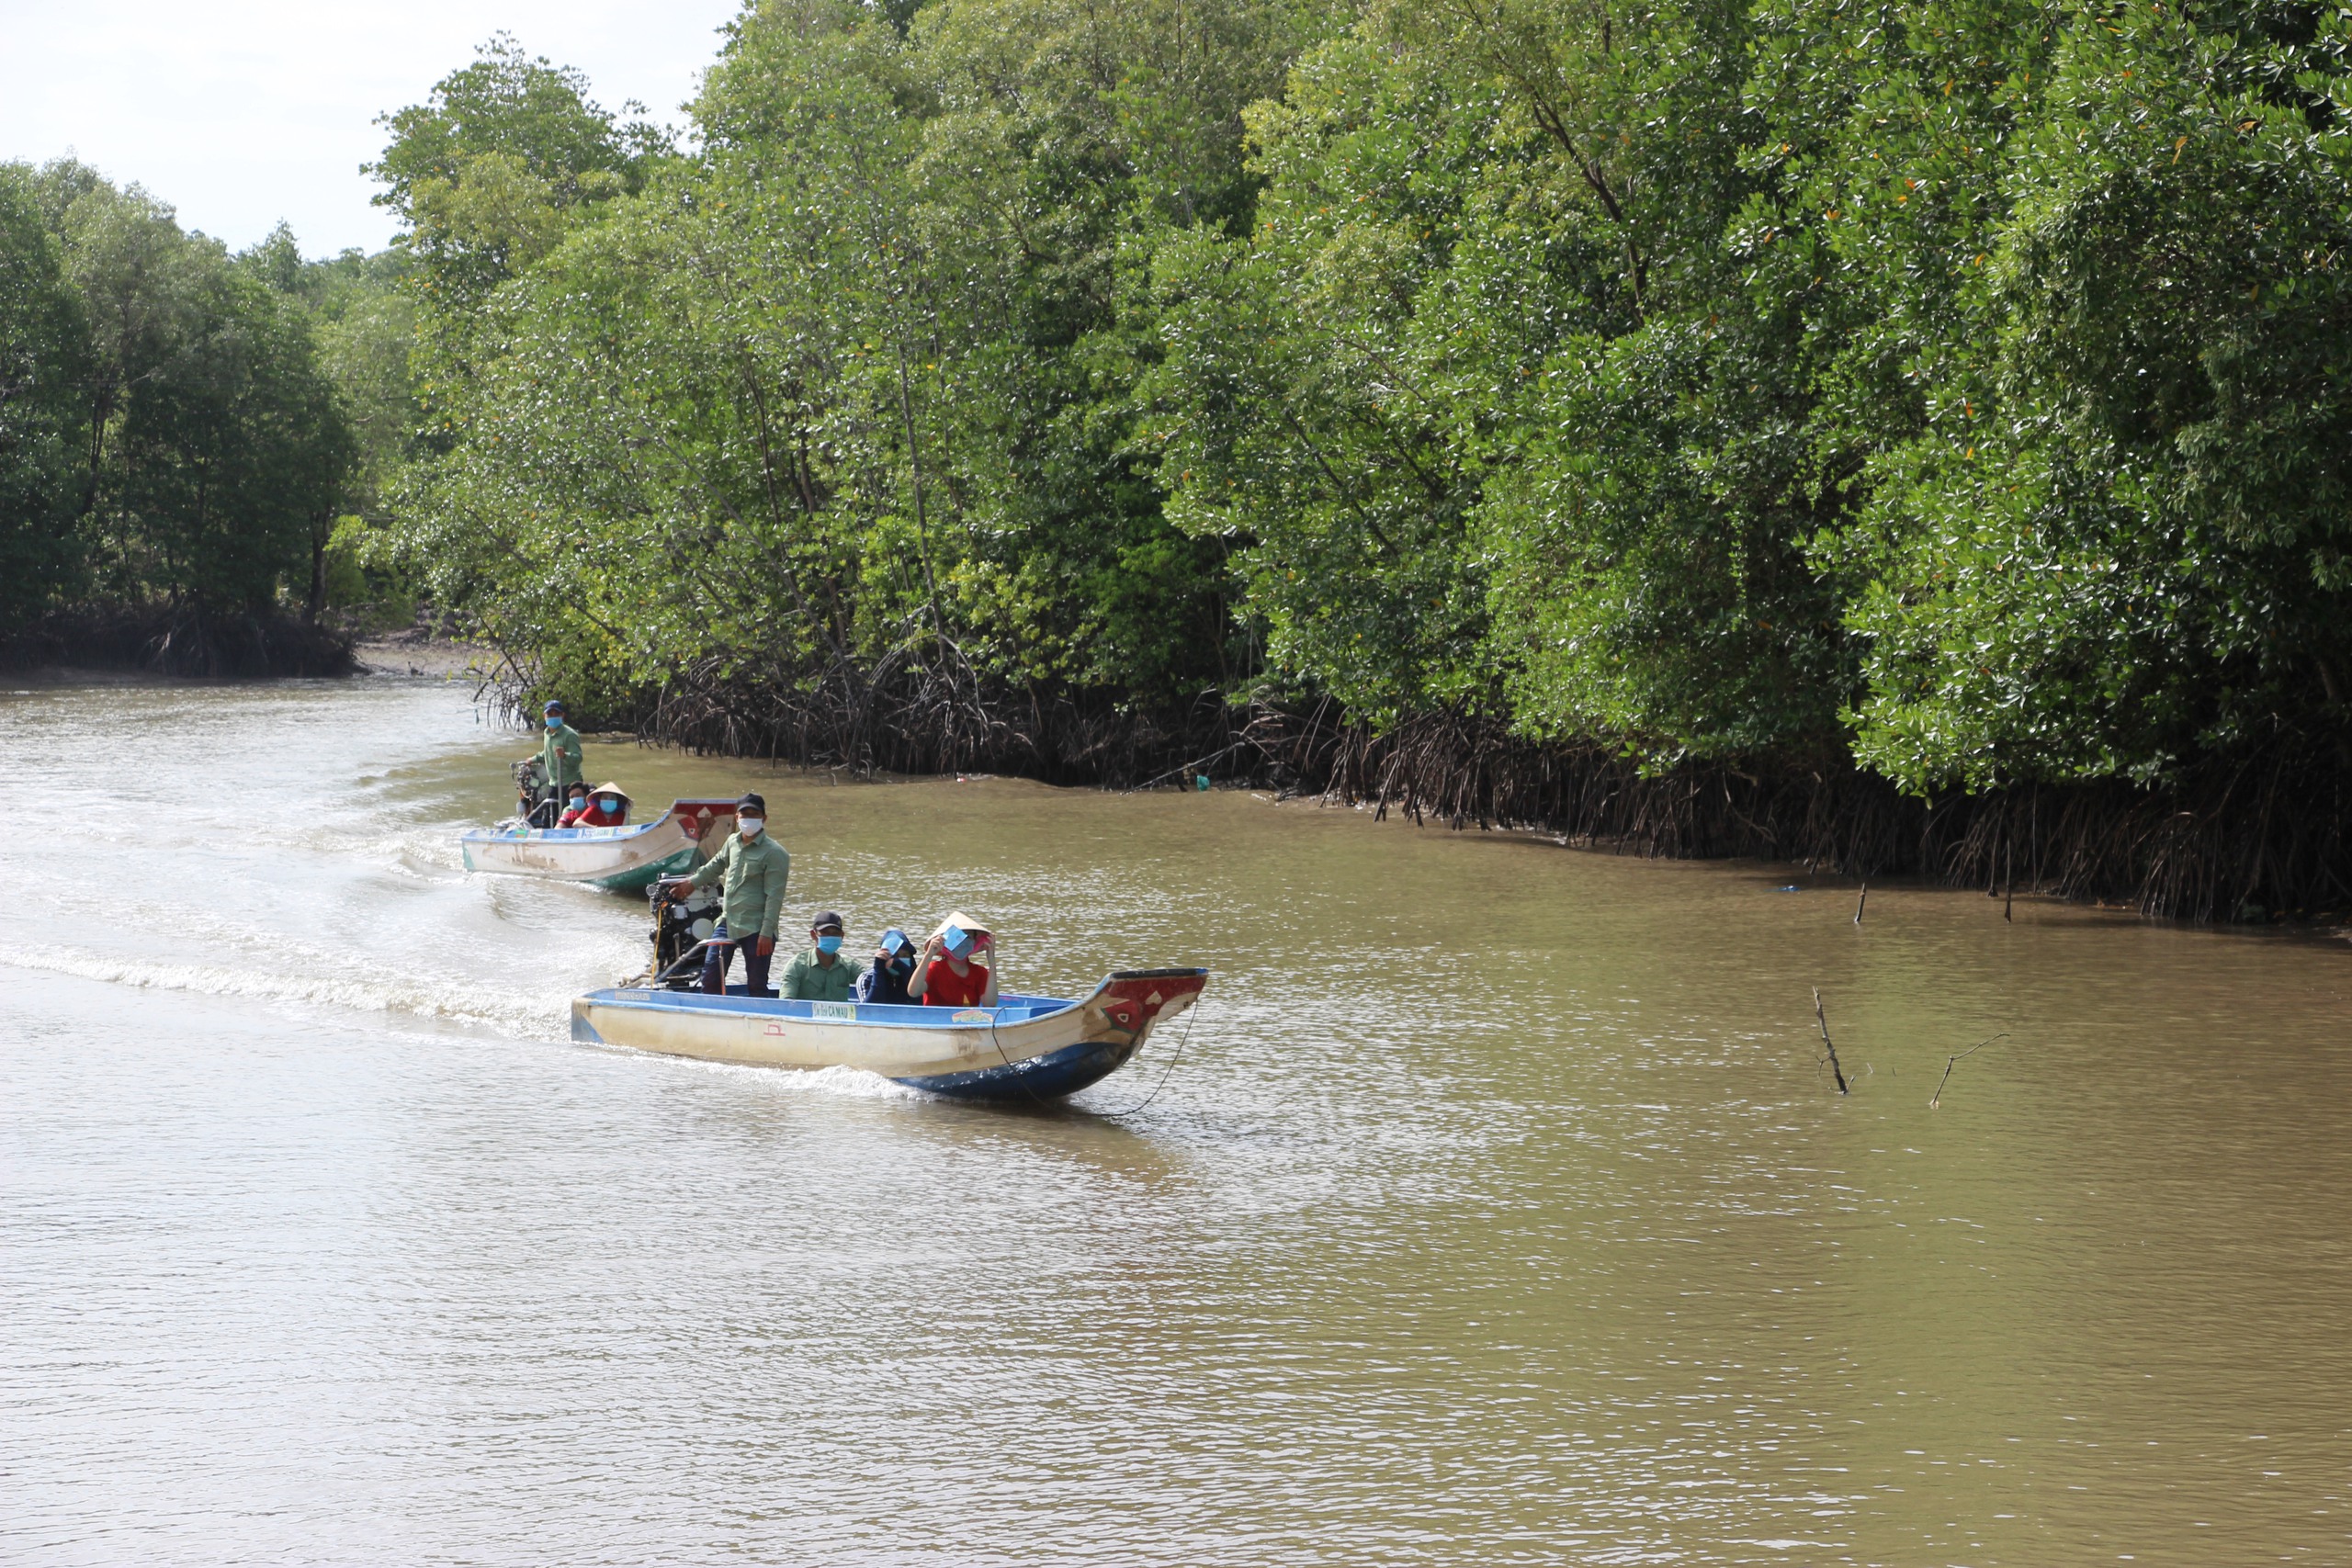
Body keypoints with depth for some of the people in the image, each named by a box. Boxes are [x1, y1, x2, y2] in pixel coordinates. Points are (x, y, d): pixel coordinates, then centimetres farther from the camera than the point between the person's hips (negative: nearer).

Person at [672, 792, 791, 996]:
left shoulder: (774, 853, -11)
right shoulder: (732, 842, 10)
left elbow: (774, 896, -15)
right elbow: (717, 865, 32)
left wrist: (767, 933, -19)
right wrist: (691, 883, 39)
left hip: (755, 930, -7)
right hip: (727, 922, 7)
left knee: (756, 986, -3)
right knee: (710, 977, 5)